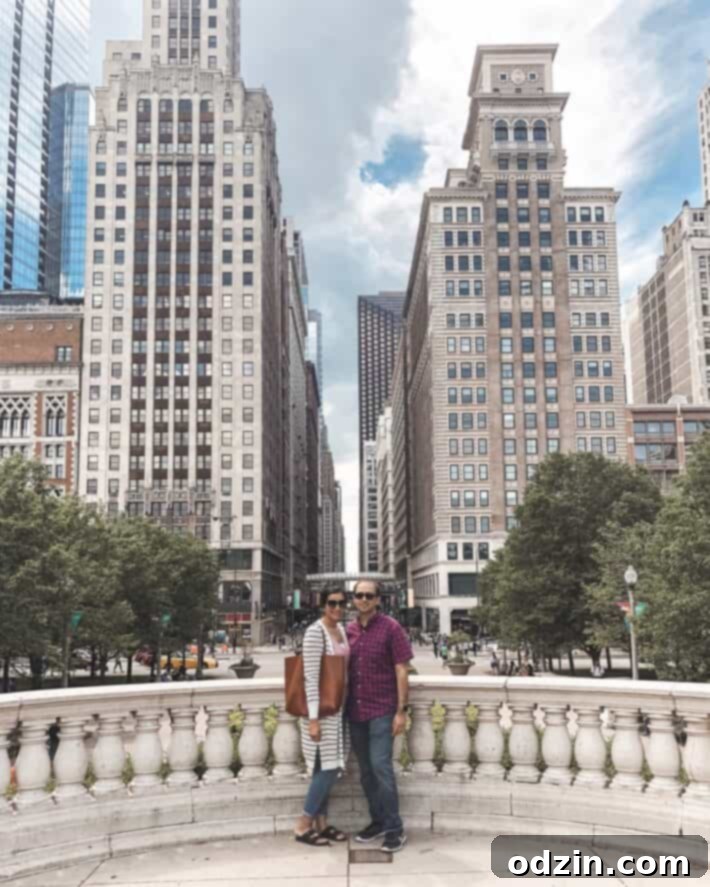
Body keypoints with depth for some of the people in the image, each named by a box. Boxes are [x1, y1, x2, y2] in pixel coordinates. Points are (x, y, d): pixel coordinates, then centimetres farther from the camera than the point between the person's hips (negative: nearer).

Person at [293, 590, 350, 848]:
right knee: (327, 768, -5)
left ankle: (321, 823, 23)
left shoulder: (341, 629, 8)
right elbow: (311, 678, -20)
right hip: (322, 708, -8)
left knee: (329, 769, 13)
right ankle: (302, 826, 8)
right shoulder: (315, 632, -18)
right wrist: (313, 718, -22)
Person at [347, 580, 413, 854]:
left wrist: (401, 711, -12)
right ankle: (378, 821, 24)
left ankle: (395, 828, 2)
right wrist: (344, 706, 9)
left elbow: (402, 671, -8)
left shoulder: (391, 628, -7)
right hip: (355, 711, 5)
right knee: (366, 770, 11)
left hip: (382, 710, -5)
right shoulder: (349, 630, 7)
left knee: (381, 766, -9)